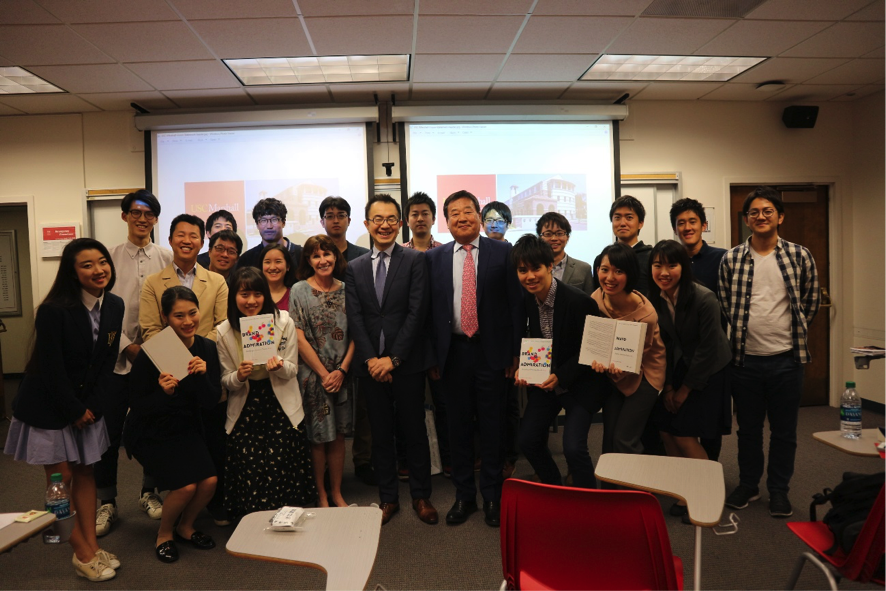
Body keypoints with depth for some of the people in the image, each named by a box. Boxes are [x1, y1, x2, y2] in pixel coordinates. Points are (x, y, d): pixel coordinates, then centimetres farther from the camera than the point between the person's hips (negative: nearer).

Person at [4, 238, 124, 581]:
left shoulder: (114, 306, -4)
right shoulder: (54, 310, -22)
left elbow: (108, 360, 0)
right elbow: (51, 368, -19)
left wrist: (92, 406, -6)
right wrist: (74, 411, -13)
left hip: (87, 405, 6)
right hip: (48, 406, -5)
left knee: (85, 474, 11)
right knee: (62, 479, 2)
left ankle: (92, 546, 20)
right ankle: (82, 554, 14)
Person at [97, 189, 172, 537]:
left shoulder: (167, 258, 3)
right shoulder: (110, 257, 2)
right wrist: (127, 345, -10)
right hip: (118, 356, 0)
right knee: (109, 431, 4)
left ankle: (149, 492, 27)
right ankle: (106, 502, 18)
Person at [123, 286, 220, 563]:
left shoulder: (207, 348, -8)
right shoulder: (150, 353, -20)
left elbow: (211, 403, -9)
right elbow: (137, 405, -14)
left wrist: (202, 375, -28)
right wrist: (163, 393, -34)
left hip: (186, 428, 4)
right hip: (150, 431, -4)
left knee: (210, 481, -14)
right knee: (186, 485, -19)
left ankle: (185, 526, 18)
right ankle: (164, 534, 12)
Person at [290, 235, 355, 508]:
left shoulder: (345, 290, 4)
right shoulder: (299, 290, -4)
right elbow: (300, 339, -8)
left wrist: (342, 370, -7)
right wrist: (324, 373, -10)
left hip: (341, 374, 3)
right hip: (312, 374, -3)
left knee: (338, 436, 10)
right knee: (318, 437, 5)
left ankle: (337, 493, 23)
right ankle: (321, 495, 20)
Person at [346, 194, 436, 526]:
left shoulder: (415, 261, -2)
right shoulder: (355, 268, 9)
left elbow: (417, 312, -9)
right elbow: (355, 318, 3)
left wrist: (393, 358, -12)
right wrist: (371, 359, -9)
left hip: (407, 363, -3)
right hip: (371, 364, 3)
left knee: (415, 430, 8)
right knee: (381, 433, 11)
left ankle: (421, 496, 24)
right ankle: (388, 498, 25)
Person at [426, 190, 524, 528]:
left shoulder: (502, 252, -1)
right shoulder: (434, 258, 5)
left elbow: (515, 303, -2)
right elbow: (431, 309, 4)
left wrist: (514, 352, -5)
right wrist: (432, 356, 1)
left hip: (491, 350, -1)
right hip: (453, 351, 2)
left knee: (492, 426, 8)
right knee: (458, 426, 11)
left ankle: (492, 496, 25)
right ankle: (464, 495, 27)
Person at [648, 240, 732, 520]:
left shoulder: (704, 299, -23)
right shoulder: (653, 299, -7)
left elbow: (707, 349, -17)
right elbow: (661, 345, 1)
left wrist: (685, 389, -10)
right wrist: (668, 386, -1)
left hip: (708, 370, -5)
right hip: (678, 367, 5)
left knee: (685, 434, -8)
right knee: (666, 430, 0)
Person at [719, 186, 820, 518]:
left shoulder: (799, 256, -1)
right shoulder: (731, 260, 0)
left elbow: (812, 301, 8)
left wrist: (792, 331, 7)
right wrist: (744, 330, 5)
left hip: (785, 358, 0)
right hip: (745, 358, 1)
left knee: (784, 431, 10)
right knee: (748, 428, 14)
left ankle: (779, 491, 26)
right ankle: (748, 485, 30)